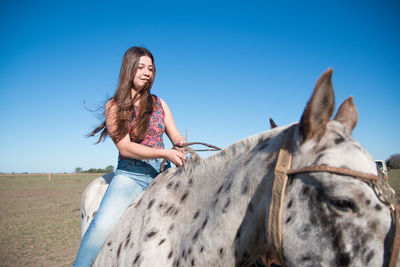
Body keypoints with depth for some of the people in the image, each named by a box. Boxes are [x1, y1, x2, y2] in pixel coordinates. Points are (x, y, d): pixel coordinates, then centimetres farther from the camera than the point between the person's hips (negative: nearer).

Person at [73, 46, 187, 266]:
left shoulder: (159, 104, 14)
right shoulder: (114, 106, 3)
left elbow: (176, 136, 14)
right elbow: (125, 147, -8)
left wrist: (183, 146, -12)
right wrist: (165, 153, -20)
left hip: (161, 173, 4)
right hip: (129, 174, -3)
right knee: (102, 226, -25)